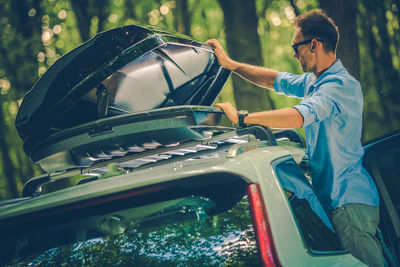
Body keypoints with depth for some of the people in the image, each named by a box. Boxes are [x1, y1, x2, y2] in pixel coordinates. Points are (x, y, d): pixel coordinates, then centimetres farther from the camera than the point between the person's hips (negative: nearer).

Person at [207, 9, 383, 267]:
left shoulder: (340, 85, -18)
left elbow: (298, 117, -31)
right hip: (338, 198, 10)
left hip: (350, 202, -10)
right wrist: (230, 64, 24)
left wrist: (240, 117, -26)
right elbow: (276, 80, 28)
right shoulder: (314, 81, 15)